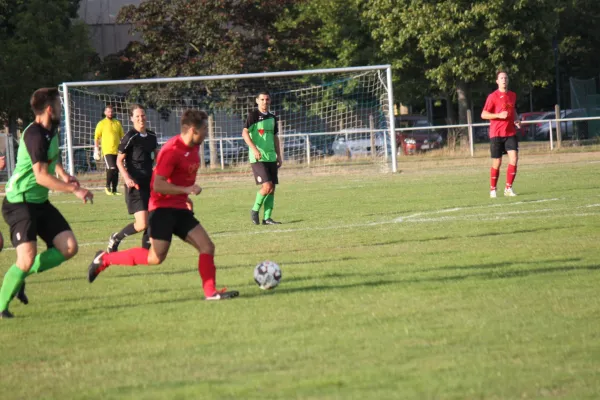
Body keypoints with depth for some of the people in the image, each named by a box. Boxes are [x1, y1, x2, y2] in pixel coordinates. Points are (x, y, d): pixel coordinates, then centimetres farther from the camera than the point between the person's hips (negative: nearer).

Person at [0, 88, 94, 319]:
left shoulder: (50, 131, 9)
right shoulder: (35, 135, -21)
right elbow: (41, 176, -26)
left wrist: (63, 174, 18)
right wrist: (74, 190, -24)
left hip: (40, 202, 9)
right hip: (20, 203, -9)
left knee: (69, 248, -1)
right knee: (27, 259, -18)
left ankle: (22, 275, 10)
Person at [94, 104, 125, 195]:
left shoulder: (117, 123, 13)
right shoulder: (101, 124, 1)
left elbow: (122, 137, 18)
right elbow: (96, 138, 2)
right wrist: (96, 150, -6)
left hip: (117, 151, 5)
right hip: (107, 151, -5)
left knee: (116, 171, 4)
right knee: (112, 168, -19)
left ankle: (114, 190, 11)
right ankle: (108, 187, -3)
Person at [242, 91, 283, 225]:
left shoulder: (272, 118, 14)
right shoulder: (253, 115, -6)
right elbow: (245, 133, -15)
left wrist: (278, 156, 18)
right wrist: (254, 149, -27)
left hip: (271, 157, 7)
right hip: (258, 158, -7)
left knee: (272, 188, 3)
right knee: (267, 186, -16)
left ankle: (267, 218, 7)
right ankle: (255, 210, 3)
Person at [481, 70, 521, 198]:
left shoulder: (513, 95, 11)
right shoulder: (493, 96, -6)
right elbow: (483, 115, -7)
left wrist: (517, 120, 8)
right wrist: (499, 115, -19)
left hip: (510, 133, 4)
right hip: (496, 134, -4)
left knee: (514, 158, -12)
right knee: (497, 163, 0)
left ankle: (508, 188, -3)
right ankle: (492, 189, 16)